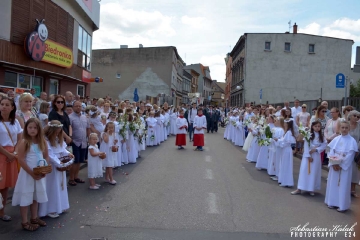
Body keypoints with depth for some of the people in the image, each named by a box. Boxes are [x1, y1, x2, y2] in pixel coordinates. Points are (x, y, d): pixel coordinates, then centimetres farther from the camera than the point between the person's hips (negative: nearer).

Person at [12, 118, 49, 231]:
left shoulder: (42, 141, 2)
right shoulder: (24, 142, -13)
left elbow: (46, 156, 7)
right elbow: (21, 160, -16)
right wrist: (32, 173, -18)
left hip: (40, 173, 6)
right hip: (27, 173, -5)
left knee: (36, 196, 17)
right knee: (26, 196, 4)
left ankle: (34, 218, 32)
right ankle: (24, 222, 16)